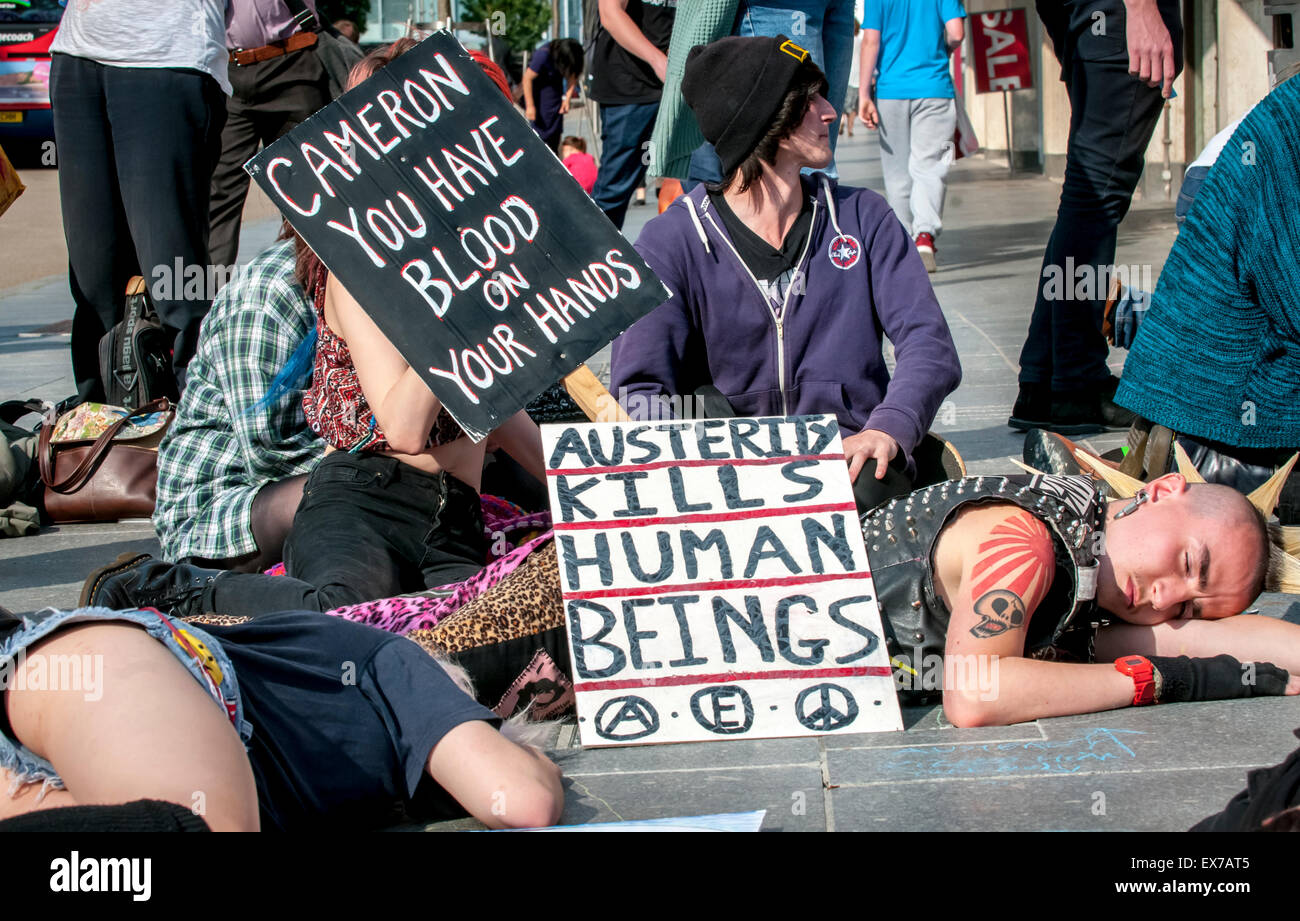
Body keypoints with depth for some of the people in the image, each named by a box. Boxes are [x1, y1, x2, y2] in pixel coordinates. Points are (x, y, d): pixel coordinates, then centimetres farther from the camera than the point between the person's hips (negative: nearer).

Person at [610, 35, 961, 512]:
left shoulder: (863, 217, 12)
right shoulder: (672, 240, 2)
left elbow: (928, 340, 2)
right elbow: (639, 389, -7)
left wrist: (888, 428, -21)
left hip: (847, 456, 1)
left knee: (869, 486, -36)